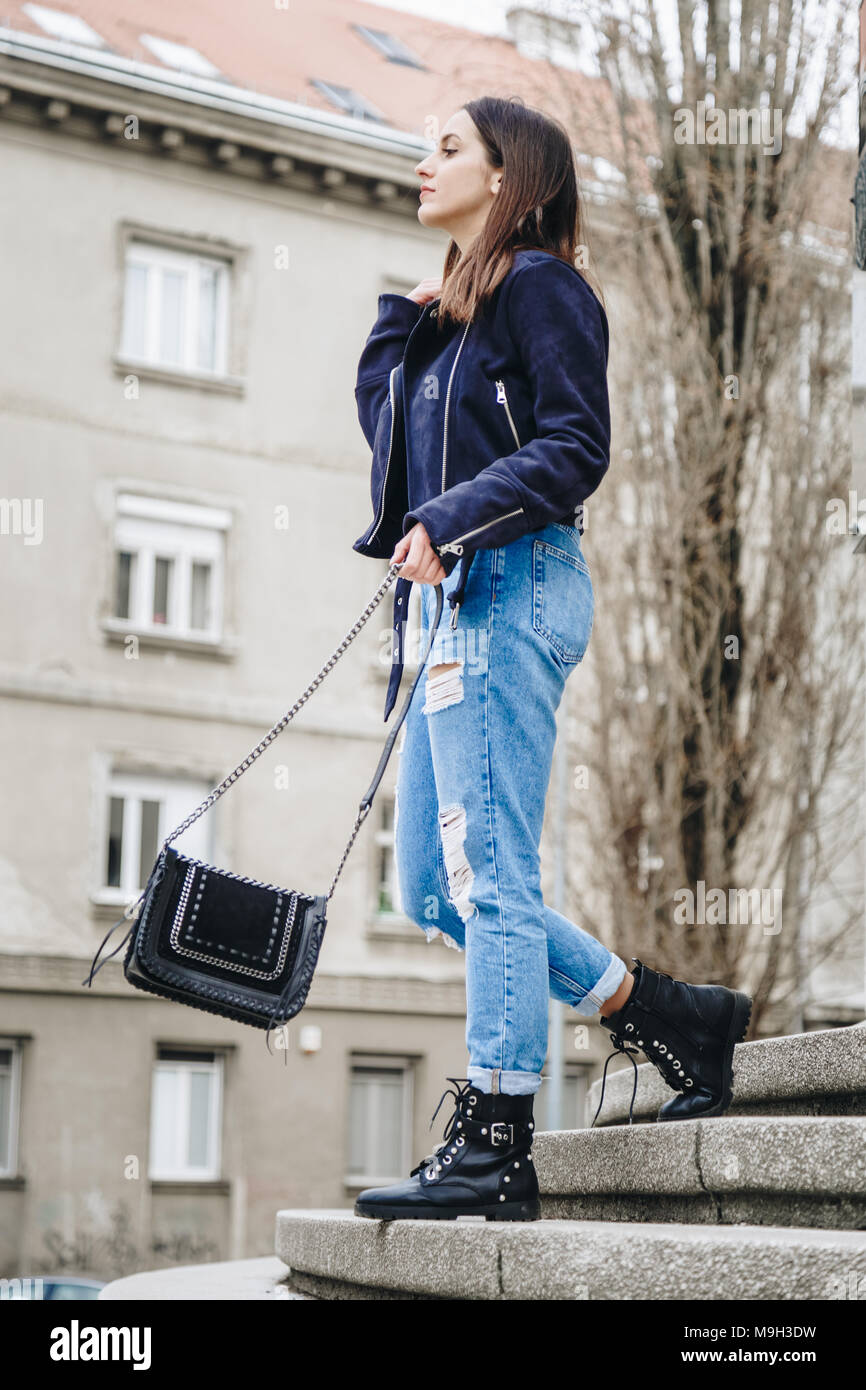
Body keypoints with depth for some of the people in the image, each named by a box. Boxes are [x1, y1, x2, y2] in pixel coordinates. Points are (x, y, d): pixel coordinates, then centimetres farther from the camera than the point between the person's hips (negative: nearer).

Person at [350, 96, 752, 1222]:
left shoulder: (539, 285, -2)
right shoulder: (452, 313, 25)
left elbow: (575, 446, -12)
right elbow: (380, 414, 18)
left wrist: (449, 519, -19)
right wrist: (403, 314, 16)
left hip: (513, 588, -10)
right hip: (463, 601, 10)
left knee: (490, 874, -10)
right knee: (433, 888, 8)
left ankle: (494, 1147, -6)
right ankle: (673, 1016, 14)